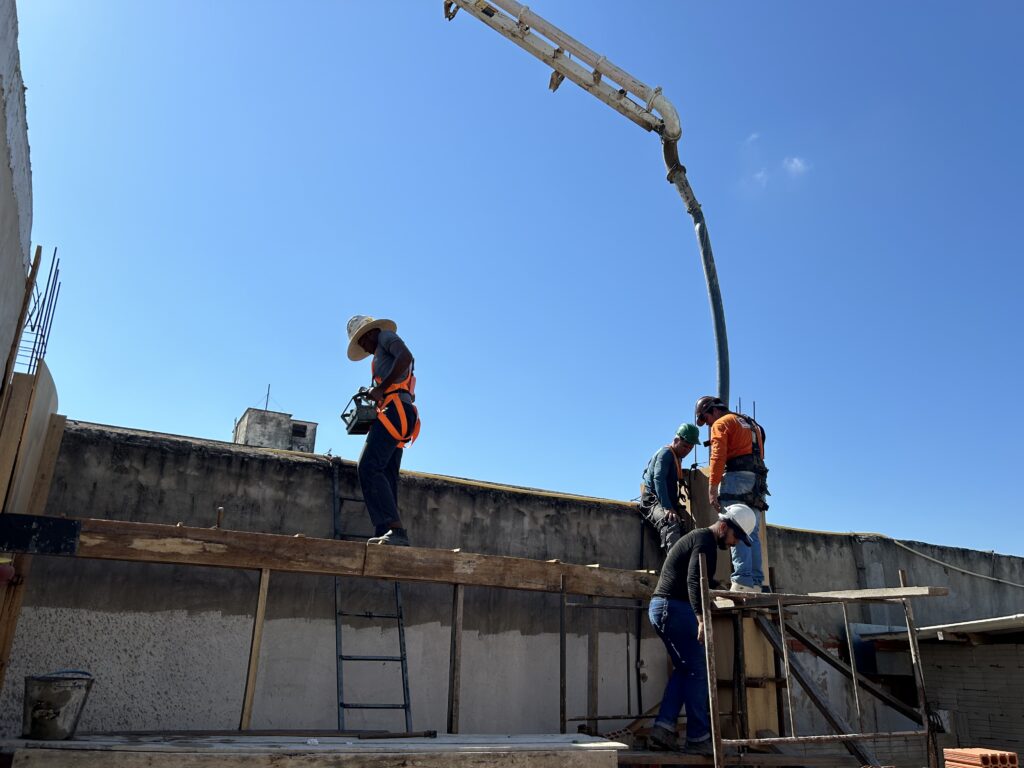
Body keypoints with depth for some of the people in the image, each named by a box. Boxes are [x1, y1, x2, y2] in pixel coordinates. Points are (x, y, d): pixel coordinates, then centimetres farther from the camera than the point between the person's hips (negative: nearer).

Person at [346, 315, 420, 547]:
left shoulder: (386, 336, 10)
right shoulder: (383, 357, 36)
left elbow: (406, 356, -13)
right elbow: (410, 395, 32)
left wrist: (381, 388, -14)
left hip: (396, 410, -10)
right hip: (402, 416, 10)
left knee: (369, 467, -22)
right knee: (385, 479, 3)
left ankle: (397, 530, -33)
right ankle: (384, 536, -5)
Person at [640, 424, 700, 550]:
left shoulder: (677, 458, 22)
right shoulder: (665, 453, -7)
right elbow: (658, 480, -23)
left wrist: (678, 507, 7)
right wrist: (667, 508, -33)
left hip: (668, 503, 10)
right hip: (653, 501, -10)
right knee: (671, 524, -36)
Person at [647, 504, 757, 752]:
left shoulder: (700, 537, 20)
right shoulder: (706, 540, -12)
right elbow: (694, 581, -27)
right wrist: (702, 619, -35)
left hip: (663, 607, 10)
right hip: (674, 607, -10)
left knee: (684, 668, 13)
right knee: (698, 670, -4)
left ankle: (663, 728, 7)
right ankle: (699, 738, 0)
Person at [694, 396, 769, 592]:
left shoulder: (721, 423, 4)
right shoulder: (751, 424, 29)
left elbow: (718, 457, -10)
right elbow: (758, 455, 22)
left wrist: (712, 489, -14)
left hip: (737, 477, -7)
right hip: (758, 482, 8)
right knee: (752, 534, 6)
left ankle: (743, 581, -21)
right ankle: (756, 582, -1)